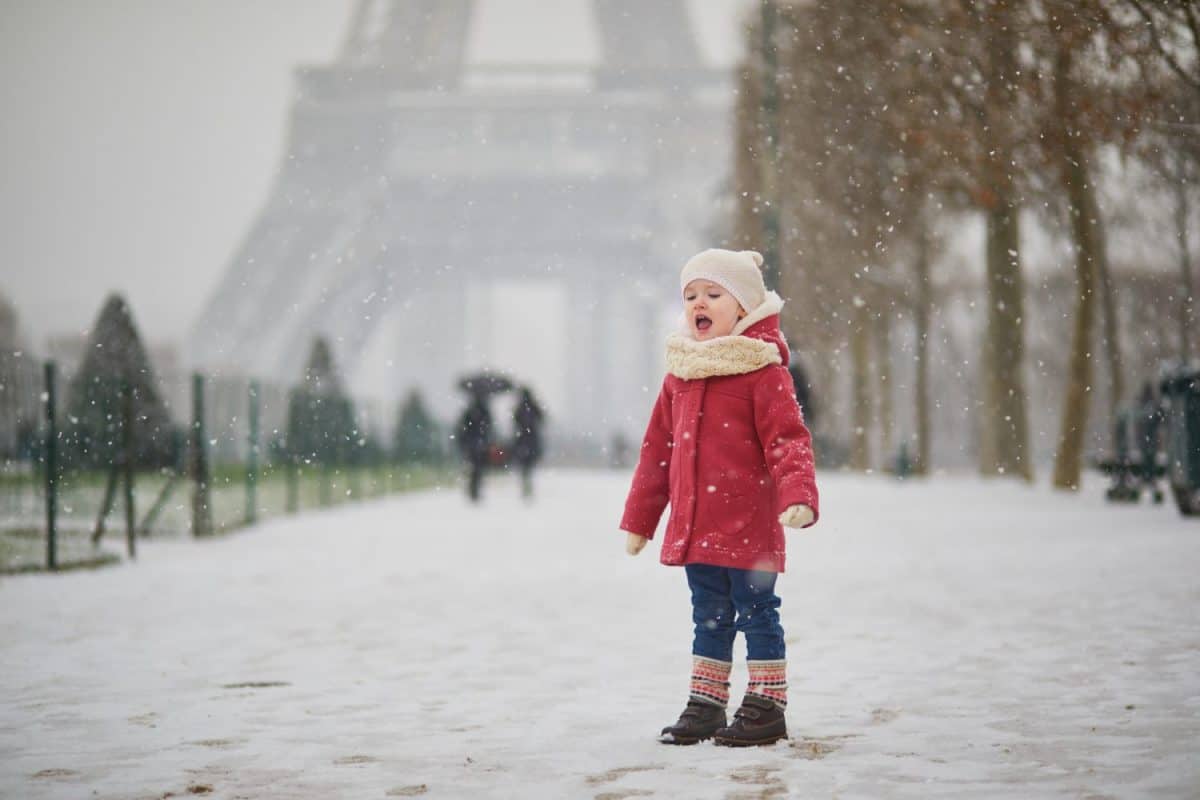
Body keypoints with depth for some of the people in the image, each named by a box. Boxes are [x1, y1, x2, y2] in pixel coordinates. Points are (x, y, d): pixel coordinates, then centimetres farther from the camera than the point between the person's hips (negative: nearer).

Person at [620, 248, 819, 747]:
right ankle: (705, 706, 22)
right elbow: (657, 449, 17)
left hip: (748, 525, -6)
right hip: (694, 528, 6)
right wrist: (638, 519, 19)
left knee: (756, 613, 2)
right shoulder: (680, 374, 11)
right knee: (709, 617, 14)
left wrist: (798, 498, -29)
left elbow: (788, 440, -15)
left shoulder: (761, 370, -9)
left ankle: (766, 707, 10)